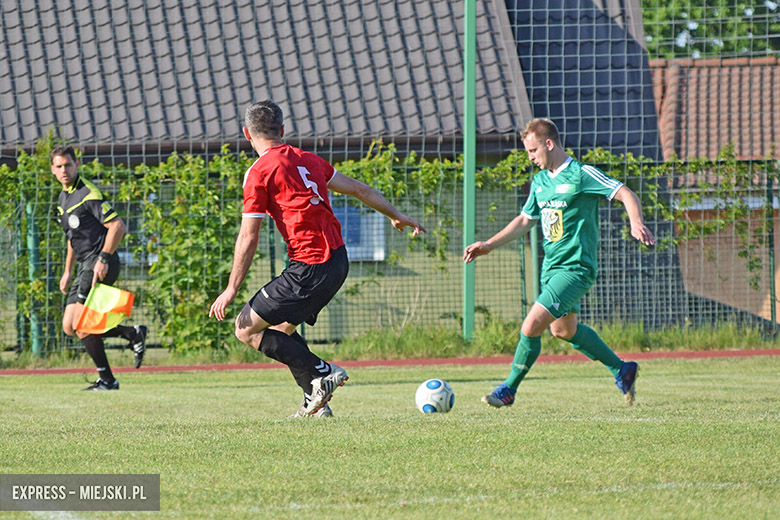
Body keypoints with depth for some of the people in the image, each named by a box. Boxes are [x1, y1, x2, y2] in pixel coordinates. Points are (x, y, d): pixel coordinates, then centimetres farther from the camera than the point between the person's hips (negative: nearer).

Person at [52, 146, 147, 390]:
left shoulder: (89, 193, -13)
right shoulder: (63, 197, 15)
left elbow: (117, 226, -19)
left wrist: (103, 259, -23)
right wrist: (68, 271, 24)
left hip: (101, 265, -9)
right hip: (85, 266, 9)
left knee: (81, 324, -12)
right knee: (69, 326, 6)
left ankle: (107, 380, -4)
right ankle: (132, 333, 15)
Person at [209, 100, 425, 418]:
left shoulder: (259, 173, -7)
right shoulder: (307, 160, 13)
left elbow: (248, 238, -8)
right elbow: (359, 190, 22)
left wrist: (232, 289, -2)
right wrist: (396, 216, 37)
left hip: (309, 269, -8)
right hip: (337, 261, 8)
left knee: (247, 329, 0)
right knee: (281, 327, 23)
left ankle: (321, 374, -6)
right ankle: (315, 404, 16)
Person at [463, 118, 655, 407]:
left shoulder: (581, 174, -13)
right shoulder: (540, 181, 11)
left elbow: (627, 195, -15)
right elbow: (525, 220, 22)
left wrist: (636, 223, -34)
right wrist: (488, 245, 16)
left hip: (575, 268, -10)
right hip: (551, 265, 10)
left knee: (531, 326, -16)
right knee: (563, 329, 21)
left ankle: (509, 389, -1)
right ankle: (621, 369, 37)